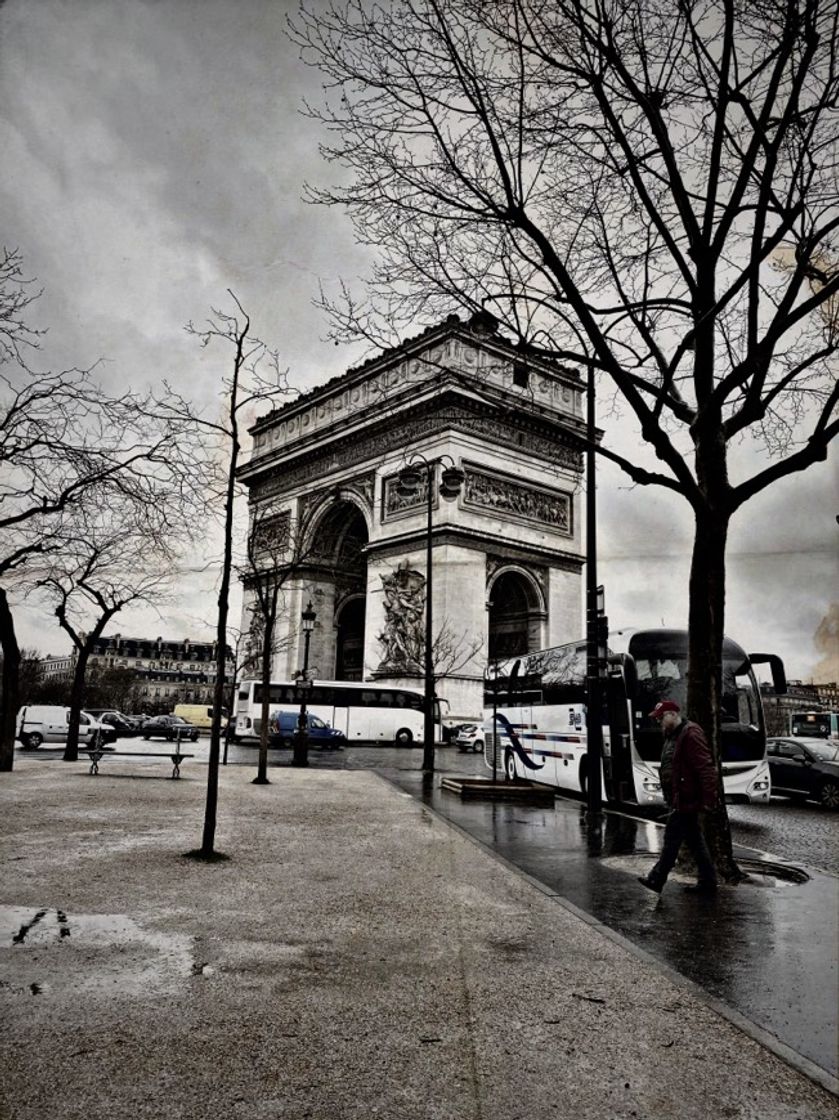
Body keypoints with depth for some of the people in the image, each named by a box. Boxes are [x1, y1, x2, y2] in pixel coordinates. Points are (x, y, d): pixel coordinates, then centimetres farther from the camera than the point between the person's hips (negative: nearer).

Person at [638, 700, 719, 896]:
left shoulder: (690, 734, -17)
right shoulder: (672, 735, 15)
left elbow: (705, 768, -22)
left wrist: (708, 799, -24)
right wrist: (672, 798, 20)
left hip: (686, 800, -10)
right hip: (681, 799, 10)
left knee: (672, 838, -3)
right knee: (695, 841, 14)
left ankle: (657, 880, 6)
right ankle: (707, 882, 22)